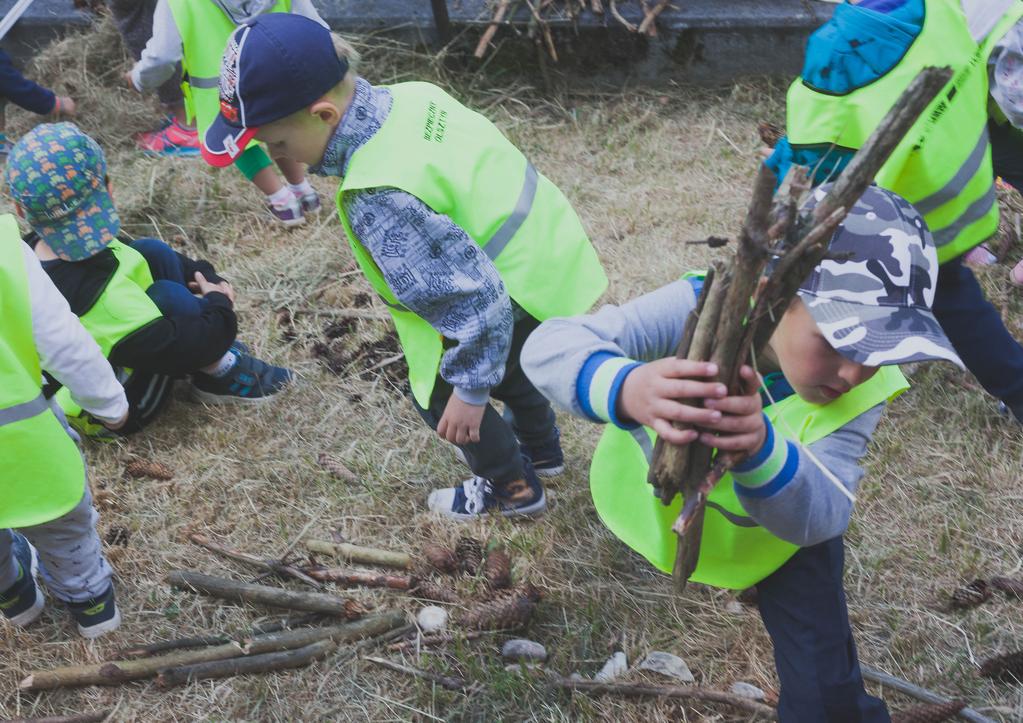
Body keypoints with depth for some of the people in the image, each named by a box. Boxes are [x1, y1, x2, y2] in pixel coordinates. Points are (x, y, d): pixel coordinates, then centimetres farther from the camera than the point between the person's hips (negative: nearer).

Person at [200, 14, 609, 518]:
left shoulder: (379, 198, -34)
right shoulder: (410, 96, -7)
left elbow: (470, 297, -32)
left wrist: (470, 389, -19)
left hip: (525, 293, -9)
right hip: (548, 250, 9)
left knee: (438, 391, 15)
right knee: (495, 359, 35)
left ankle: (513, 489, 36)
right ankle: (540, 451, 58)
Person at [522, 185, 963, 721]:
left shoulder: (860, 393, -30)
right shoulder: (701, 309, -36)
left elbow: (820, 516, -39)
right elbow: (549, 346, -45)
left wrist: (761, 447, -62)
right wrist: (628, 389, -68)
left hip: (778, 539, 0)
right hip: (660, 502, 0)